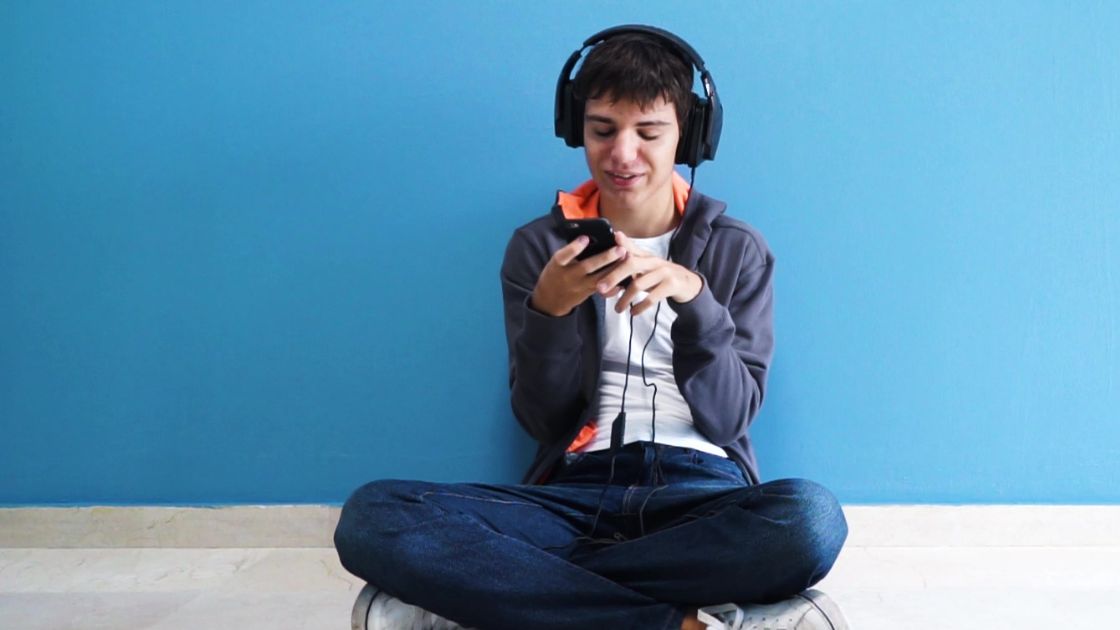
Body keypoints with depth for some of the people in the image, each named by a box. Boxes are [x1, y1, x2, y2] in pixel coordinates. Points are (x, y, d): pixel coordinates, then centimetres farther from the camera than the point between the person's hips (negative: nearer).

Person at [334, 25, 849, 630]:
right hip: (579, 489, 1)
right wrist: (549, 309, -14)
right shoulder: (537, 246, 9)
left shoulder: (738, 250, 9)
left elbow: (730, 417, 1)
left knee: (810, 518, -37)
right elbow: (542, 420, 4)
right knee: (372, 516, -27)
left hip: (702, 491, 0)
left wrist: (696, 299, -15)